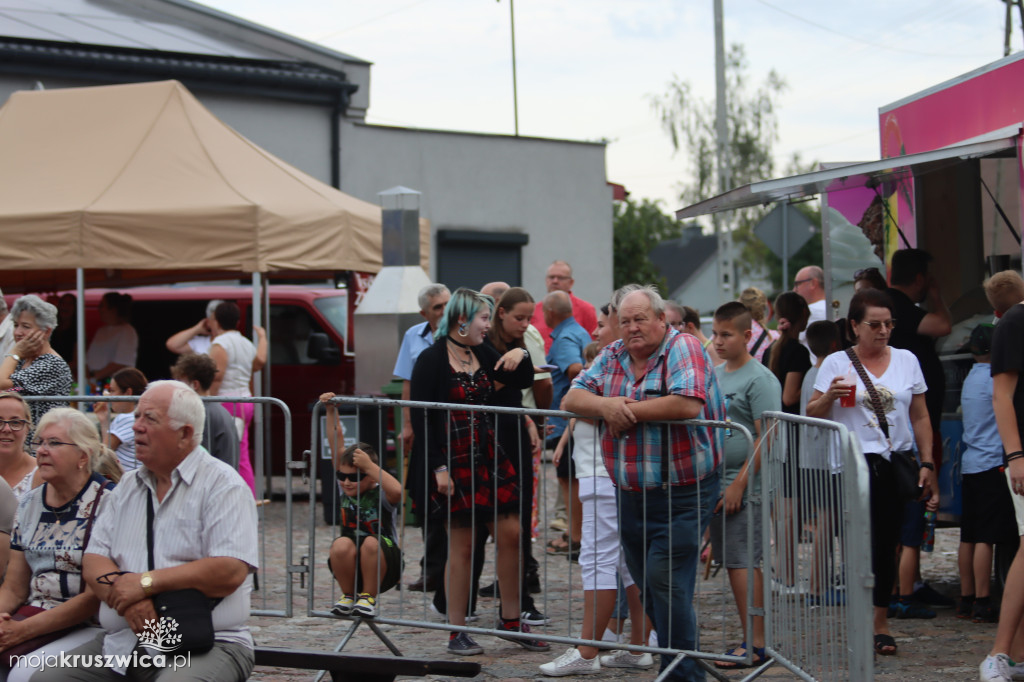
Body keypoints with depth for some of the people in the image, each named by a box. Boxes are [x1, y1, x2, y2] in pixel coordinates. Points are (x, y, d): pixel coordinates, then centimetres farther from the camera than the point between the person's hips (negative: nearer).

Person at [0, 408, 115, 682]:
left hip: (87, 626, -6)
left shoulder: (106, 503, -7)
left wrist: (22, 630, -16)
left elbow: (95, 597, -13)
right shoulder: (30, 503, 13)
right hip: (33, 615, 6)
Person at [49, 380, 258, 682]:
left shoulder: (223, 485, -2)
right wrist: (128, 598, -12)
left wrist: (146, 583, -12)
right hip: (121, 643, 6)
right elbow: (93, 563, 10)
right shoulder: (127, 487, 19)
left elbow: (230, 571, -15)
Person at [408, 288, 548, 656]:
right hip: (453, 463, -7)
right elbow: (421, 418, -12)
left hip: (488, 457, 7)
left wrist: (521, 355, -5)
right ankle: (457, 633, 9)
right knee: (462, 546, -1)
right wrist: (438, 468, -18)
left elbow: (522, 381, 17)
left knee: (510, 535, 5)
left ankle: (511, 620, 18)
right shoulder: (432, 360, -10)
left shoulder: (481, 354, 10)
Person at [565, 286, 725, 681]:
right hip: (631, 494, 7)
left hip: (682, 493, -7)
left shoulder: (684, 349, -9)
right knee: (645, 585, 13)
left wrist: (630, 411, -15)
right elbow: (572, 399, 7)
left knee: (665, 580, -12)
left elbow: (688, 404, -25)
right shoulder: (613, 356, 10)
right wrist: (605, 404, -15)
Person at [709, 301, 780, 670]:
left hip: (745, 486, -8)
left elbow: (766, 438, -15)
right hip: (716, 481, 8)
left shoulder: (760, 379, -9)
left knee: (741, 562, -9)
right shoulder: (715, 375, 15)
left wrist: (739, 483, -18)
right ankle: (752, 637, 14)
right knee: (733, 562, 9)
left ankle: (754, 644, -7)